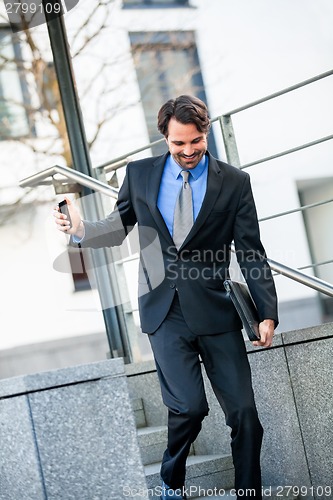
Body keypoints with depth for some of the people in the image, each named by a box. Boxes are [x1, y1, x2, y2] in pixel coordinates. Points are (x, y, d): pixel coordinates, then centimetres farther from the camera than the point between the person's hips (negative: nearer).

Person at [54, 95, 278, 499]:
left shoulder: (234, 182, 2)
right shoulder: (140, 174, 6)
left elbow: (251, 252, 1)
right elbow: (119, 228, 14)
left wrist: (267, 313, -5)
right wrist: (82, 230, -6)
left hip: (214, 310, 1)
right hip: (164, 310, 0)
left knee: (243, 411, -2)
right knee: (189, 405, -12)